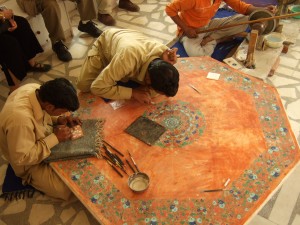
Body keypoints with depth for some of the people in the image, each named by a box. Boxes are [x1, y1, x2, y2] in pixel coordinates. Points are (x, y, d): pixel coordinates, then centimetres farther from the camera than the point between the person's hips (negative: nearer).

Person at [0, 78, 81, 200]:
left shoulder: (35, 89, -19)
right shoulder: (20, 118, -43)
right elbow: (22, 158, -32)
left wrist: (59, 119, -14)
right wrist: (55, 138, -30)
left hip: (44, 138, 7)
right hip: (30, 162, -7)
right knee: (68, 190, -9)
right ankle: (32, 178, 14)